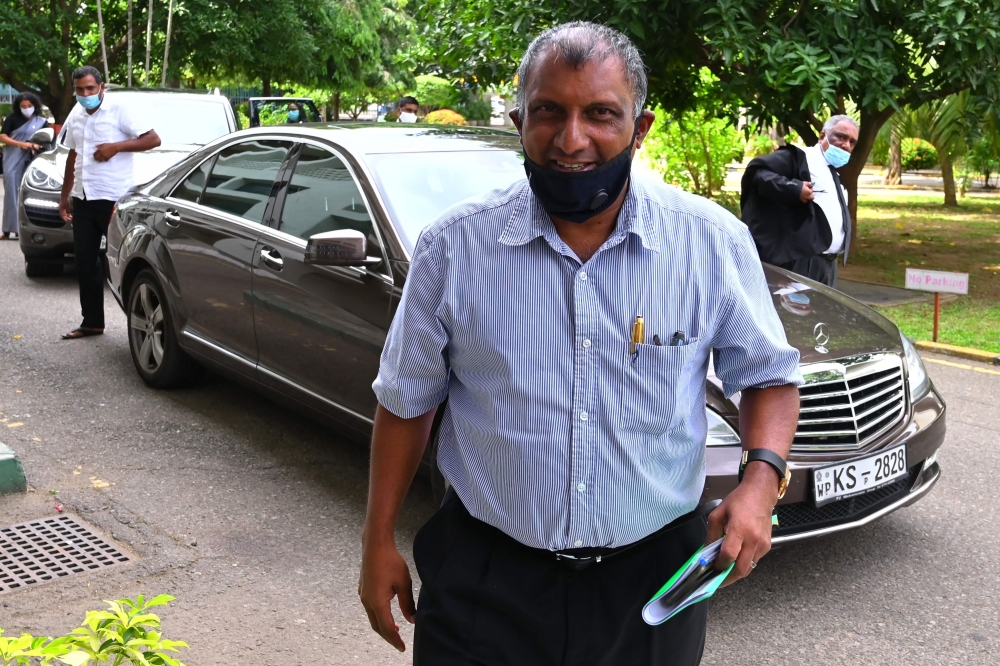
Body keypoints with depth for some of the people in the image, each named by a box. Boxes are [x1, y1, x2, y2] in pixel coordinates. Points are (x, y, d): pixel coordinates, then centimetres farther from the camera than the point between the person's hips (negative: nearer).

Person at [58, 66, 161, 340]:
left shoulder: (120, 110, -8)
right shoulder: (75, 116, 14)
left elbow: (153, 139, -13)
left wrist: (116, 147, -20)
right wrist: (65, 196, 21)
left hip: (113, 199, -7)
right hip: (83, 199, 7)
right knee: (85, 263, 9)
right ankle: (92, 322, 18)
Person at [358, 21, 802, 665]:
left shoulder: (715, 241, -8)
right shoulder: (455, 247, -10)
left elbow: (770, 376, 3)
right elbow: (408, 399, 1)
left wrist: (761, 481, -16)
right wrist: (379, 543, 4)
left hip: (652, 576, 2)